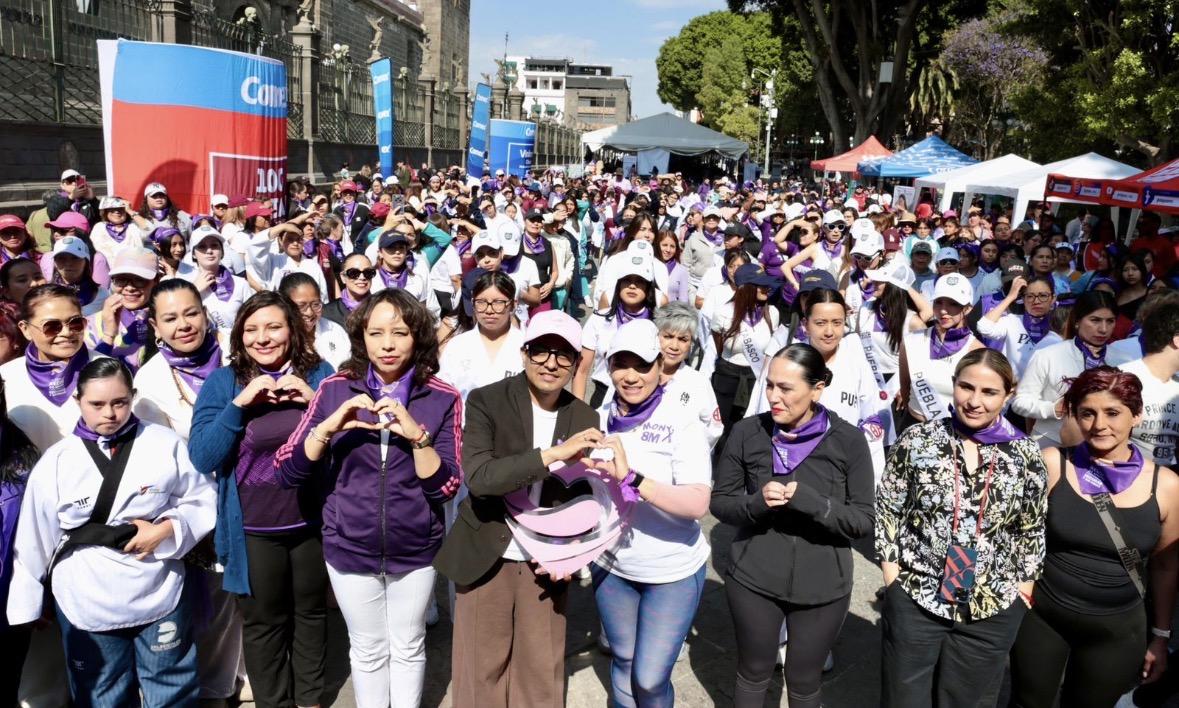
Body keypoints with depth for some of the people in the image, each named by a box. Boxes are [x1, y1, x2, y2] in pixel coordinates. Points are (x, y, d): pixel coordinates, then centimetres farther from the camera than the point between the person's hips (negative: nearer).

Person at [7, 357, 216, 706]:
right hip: (86, 609, 1)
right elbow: (34, 541, 1)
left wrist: (167, 529, -16)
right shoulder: (55, 461, -5)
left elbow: (202, 501, 0)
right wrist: (26, 606, 6)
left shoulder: (165, 444, -6)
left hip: (162, 599, 0)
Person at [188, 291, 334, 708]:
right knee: (263, 622, 15)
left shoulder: (319, 373, -2)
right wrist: (239, 404, -21)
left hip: (312, 521, 1)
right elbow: (202, 457, -12)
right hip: (253, 529, -1)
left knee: (311, 614, 18)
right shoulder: (222, 382, -4)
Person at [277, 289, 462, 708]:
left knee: (408, 648, 16)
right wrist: (330, 426, -24)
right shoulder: (335, 390, -6)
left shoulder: (442, 399, -8)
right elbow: (287, 473, -9)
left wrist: (417, 434, -27)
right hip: (350, 548, 1)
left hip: (415, 549, 0)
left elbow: (445, 487, -12)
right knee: (368, 650, 16)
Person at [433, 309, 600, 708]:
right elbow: (479, 477, -26)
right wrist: (552, 455, -33)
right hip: (486, 557, -2)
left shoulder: (585, 418, 0)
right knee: (482, 669, 12)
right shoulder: (486, 401, -12)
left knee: (543, 671, 14)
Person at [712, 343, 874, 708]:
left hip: (822, 588, 0)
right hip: (753, 580, 1)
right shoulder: (746, 433, -10)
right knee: (753, 674, 19)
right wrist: (756, 502, -23)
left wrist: (808, 500, -27)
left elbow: (863, 521, -11)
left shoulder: (848, 441, -12)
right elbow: (719, 501, -2)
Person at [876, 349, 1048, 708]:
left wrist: (1022, 594, 4)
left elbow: (1031, 532, 7)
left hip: (992, 611, 1)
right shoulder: (916, 440, -7)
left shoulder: (1026, 456, -3)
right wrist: (893, 580, -5)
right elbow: (887, 511, -1)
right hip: (914, 600, -1)